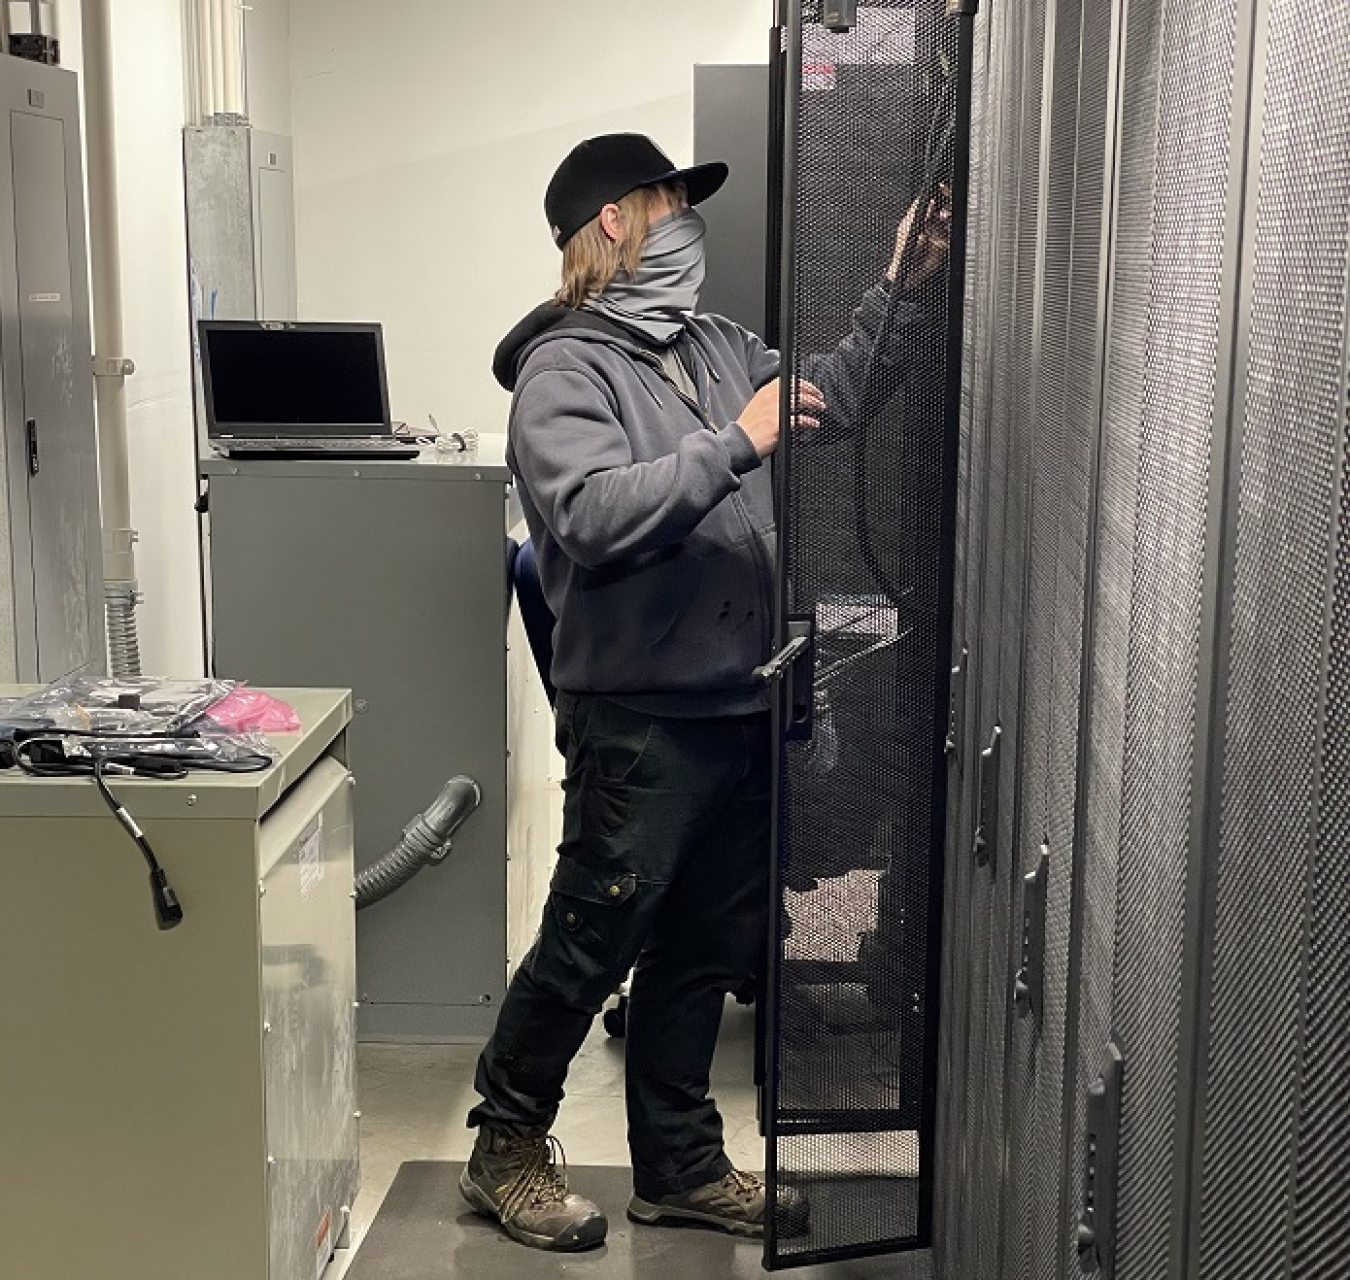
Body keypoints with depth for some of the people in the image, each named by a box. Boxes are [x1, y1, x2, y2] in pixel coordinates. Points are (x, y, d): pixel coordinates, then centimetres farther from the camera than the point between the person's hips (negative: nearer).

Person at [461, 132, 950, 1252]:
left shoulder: (717, 347, 14)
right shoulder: (565, 371, -10)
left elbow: (831, 394, 26)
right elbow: (594, 517, -25)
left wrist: (899, 295, 13)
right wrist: (734, 443, -25)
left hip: (742, 709, 8)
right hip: (641, 717, -8)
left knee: (706, 951, 16)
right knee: (589, 948, 3)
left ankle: (680, 1167, 31)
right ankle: (508, 1150, 24)